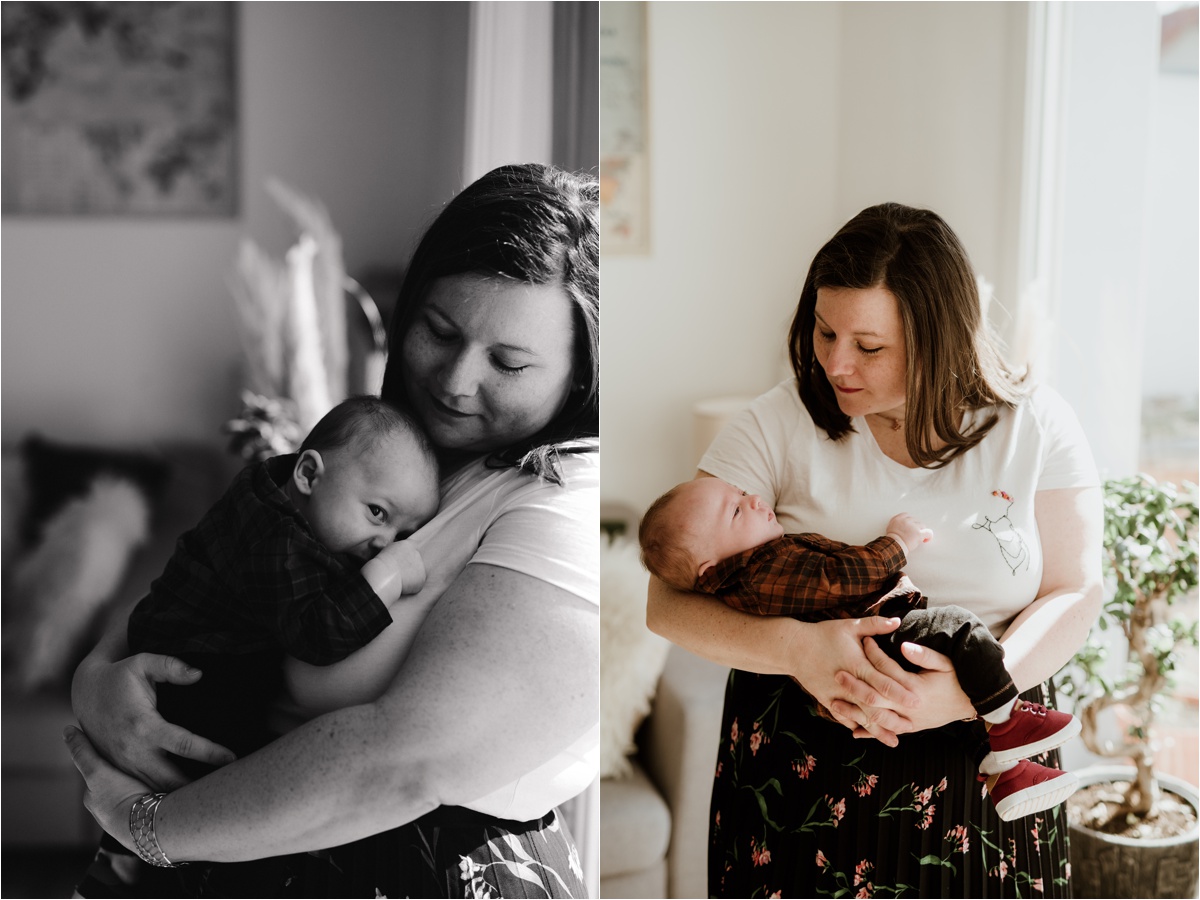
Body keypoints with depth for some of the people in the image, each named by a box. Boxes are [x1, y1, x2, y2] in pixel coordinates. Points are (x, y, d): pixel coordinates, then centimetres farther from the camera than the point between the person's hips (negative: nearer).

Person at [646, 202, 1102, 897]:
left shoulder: (1035, 426, -4)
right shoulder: (780, 424, -8)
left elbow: (1074, 594, -5)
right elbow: (667, 598, -12)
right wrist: (798, 647, -29)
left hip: (982, 753, 1)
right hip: (798, 762, 0)